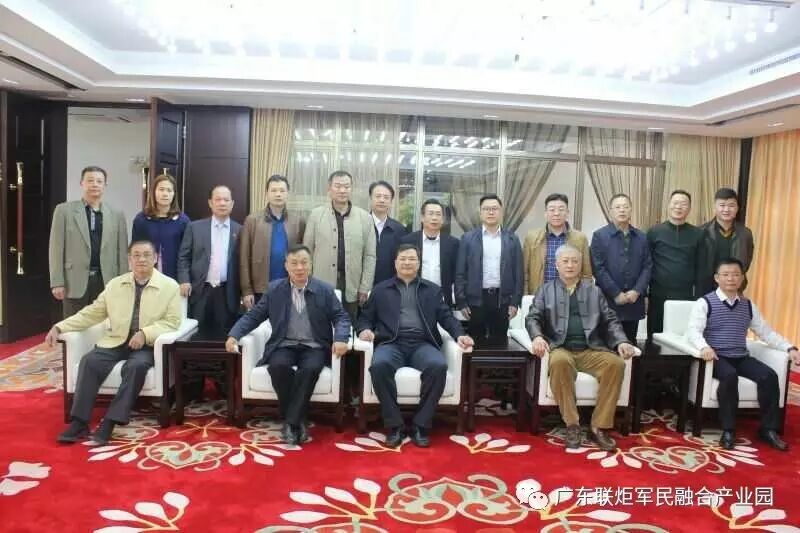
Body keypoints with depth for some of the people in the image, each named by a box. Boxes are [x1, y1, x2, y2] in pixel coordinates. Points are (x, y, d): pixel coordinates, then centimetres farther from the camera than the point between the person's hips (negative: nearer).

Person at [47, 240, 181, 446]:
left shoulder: (170, 286, 0)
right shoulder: (115, 284, 12)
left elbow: (172, 322, -7)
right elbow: (91, 313, 12)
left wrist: (145, 333, -22)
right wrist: (59, 327, 1)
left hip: (147, 345, -4)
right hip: (115, 341, 4)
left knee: (136, 365, -34)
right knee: (89, 361, -23)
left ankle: (110, 422, -28)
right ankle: (79, 422, -18)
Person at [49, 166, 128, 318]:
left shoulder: (117, 215, 8)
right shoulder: (64, 210, 3)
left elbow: (122, 252, 8)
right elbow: (56, 248, 1)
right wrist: (57, 282, -5)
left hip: (107, 281, 1)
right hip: (75, 281, -1)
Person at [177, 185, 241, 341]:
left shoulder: (239, 230, 6)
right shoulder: (195, 227, 7)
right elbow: (183, 257, 6)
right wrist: (184, 280, -7)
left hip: (227, 293, 0)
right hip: (201, 291, 0)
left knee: (224, 338, 2)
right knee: (199, 337, 5)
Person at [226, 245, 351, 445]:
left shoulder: (325, 290, 4)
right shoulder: (274, 289, 7)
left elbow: (341, 317, 2)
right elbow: (253, 316, 7)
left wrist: (341, 338, -19)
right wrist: (234, 335, -10)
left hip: (314, 347, -1)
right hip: (284, 345, 1)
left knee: (310, 368, -33)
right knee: (278, 366, -31)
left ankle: (291, 421, -19)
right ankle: (298, 419, -13)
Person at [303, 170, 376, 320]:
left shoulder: (365, 218, 2)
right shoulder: (316, 215, 2)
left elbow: (370, 256, 3)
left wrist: (365, 288, -1)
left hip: (351, 287, 1)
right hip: (321, 286, 0)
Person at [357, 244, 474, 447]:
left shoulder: (432, 290, 21)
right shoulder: (380, 289, 20)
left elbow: (446, 316, 12)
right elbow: (366, 317, 18)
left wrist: (459, 335, -8)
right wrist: (365, 329, -6)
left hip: (422, 343, 1)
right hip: (392, 343, 0)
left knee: (438, 366, -33)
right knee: (379, 365, -34)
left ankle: (421, 425, -17)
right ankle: (394, 425, -19)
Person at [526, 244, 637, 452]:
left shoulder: (594, 291, 20)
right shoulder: (545, 290, 16)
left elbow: (610, 320, 14)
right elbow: (532, 318, 5)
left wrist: (621, 341, -6)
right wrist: (537, 337, -18)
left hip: (591, 349, 2)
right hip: (561, 348, -2)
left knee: (616, 363, -28)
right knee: (559, 362, -37)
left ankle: (599, 427, -18)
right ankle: (572, 425, -23)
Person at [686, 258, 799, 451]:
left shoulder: (748, 306, 15)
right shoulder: (705, 302, -2)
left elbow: (767, 332, 15)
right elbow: (693, 331, -15)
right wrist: (704, 346, -36)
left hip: (742, 357, 5)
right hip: (717, 358, -5)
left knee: (769, 376, -20)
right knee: (730, 376, -34)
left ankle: (768, 429, -6)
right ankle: (728, 430, -20)